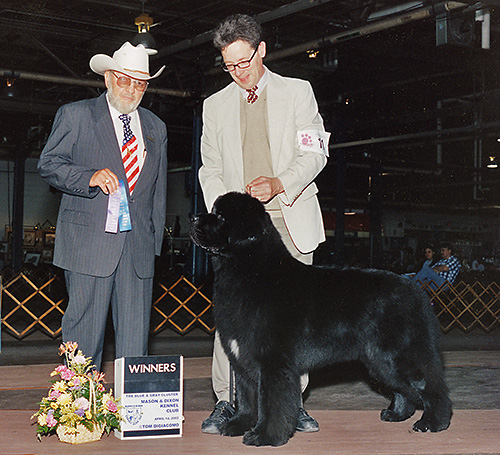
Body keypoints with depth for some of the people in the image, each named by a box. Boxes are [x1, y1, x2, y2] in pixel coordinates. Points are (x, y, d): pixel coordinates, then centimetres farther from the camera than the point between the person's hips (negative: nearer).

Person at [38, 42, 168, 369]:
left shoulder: (156, 128, 18)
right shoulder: (75, 115, 6)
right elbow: (48, 164, 1)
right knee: (85, 329, -1)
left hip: (139, 246, 4)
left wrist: (155, 240, 12)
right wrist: (90, 177, -17)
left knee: (136, 332, 2)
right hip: (90, 242, -3)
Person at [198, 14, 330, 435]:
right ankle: (225, 403, -3)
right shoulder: (215, 105, 16)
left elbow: (315, 152, 1)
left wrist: (280, 184, -16)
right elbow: (210, 170, 14)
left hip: (290, 219, -1)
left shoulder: (297, 92, 10)